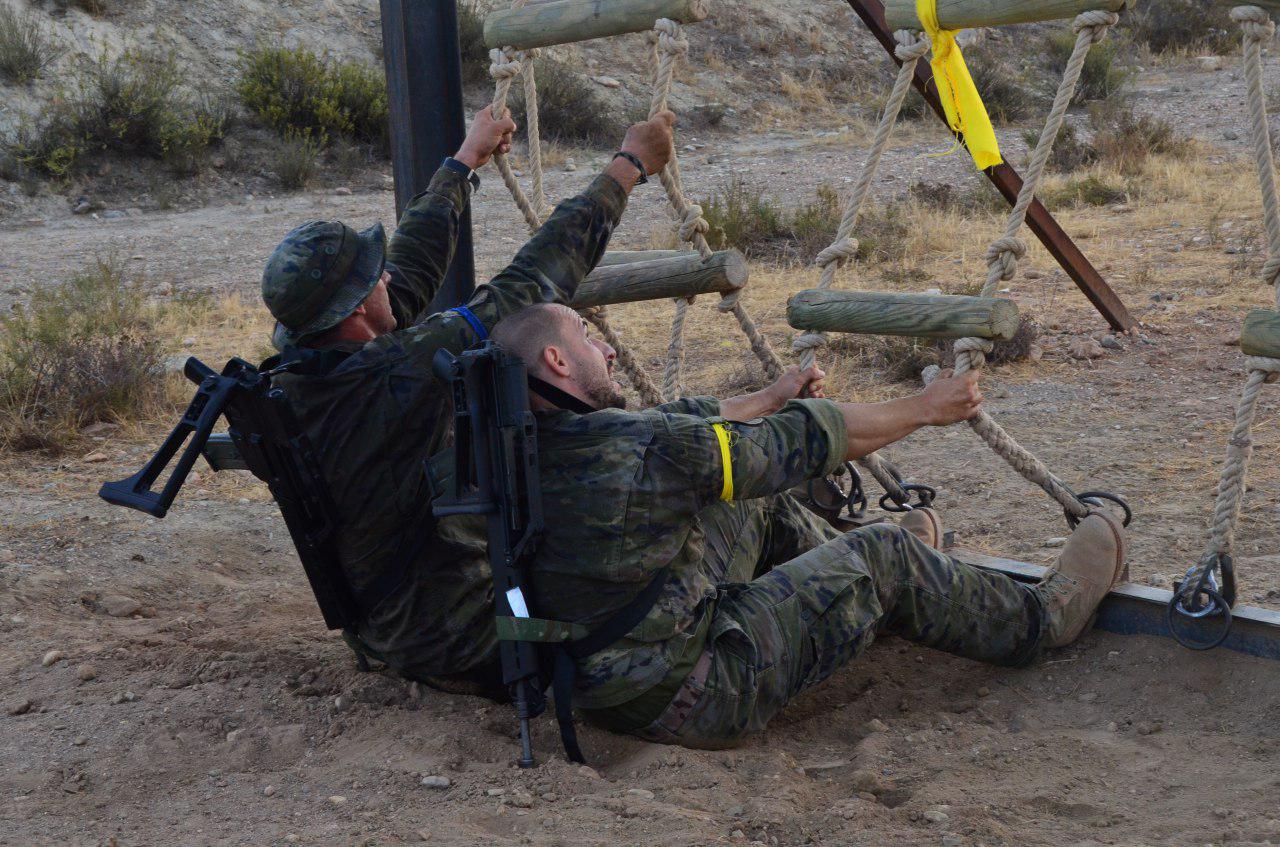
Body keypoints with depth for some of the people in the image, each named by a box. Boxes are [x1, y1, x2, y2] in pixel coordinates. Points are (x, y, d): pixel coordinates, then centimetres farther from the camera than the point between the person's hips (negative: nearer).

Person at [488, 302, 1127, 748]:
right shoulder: (637, 447, -25)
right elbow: (798, 444, -13)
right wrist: (924, 409, 3)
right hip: (690, 703, -8)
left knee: (760, 508, 18)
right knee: (885, 557, 3)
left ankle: (871, 587, 43)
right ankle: (1042, 618, 24)